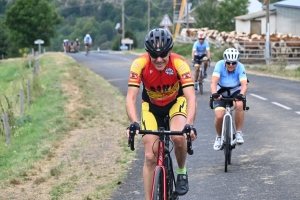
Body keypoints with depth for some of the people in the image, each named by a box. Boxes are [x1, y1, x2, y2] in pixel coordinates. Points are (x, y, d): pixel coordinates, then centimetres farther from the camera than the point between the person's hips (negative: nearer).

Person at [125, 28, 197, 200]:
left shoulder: (179, 63, -32)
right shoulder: (140, 64, -30)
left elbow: (191, 97, -38)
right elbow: (131, 97, -33)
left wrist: (189, 125, -53)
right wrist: (134, 123, -49)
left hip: (176, 102, -1)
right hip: (151, 105, 1)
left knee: (178, 137, -30)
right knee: (150, 156, -7)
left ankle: (182, 172, 0)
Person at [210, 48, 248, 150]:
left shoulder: (240, 67, -21)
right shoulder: (220, 65, -22)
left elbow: (244, 83, -31)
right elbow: (214, 82, -31)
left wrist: (241, 94, -52)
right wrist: (214, 94, -50)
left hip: (235, 91, 0)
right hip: (221, 92, 0)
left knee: (239, 105, -34)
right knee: (219, 116, -19)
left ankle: (238, 133, -19)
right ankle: (219, 137, 10)